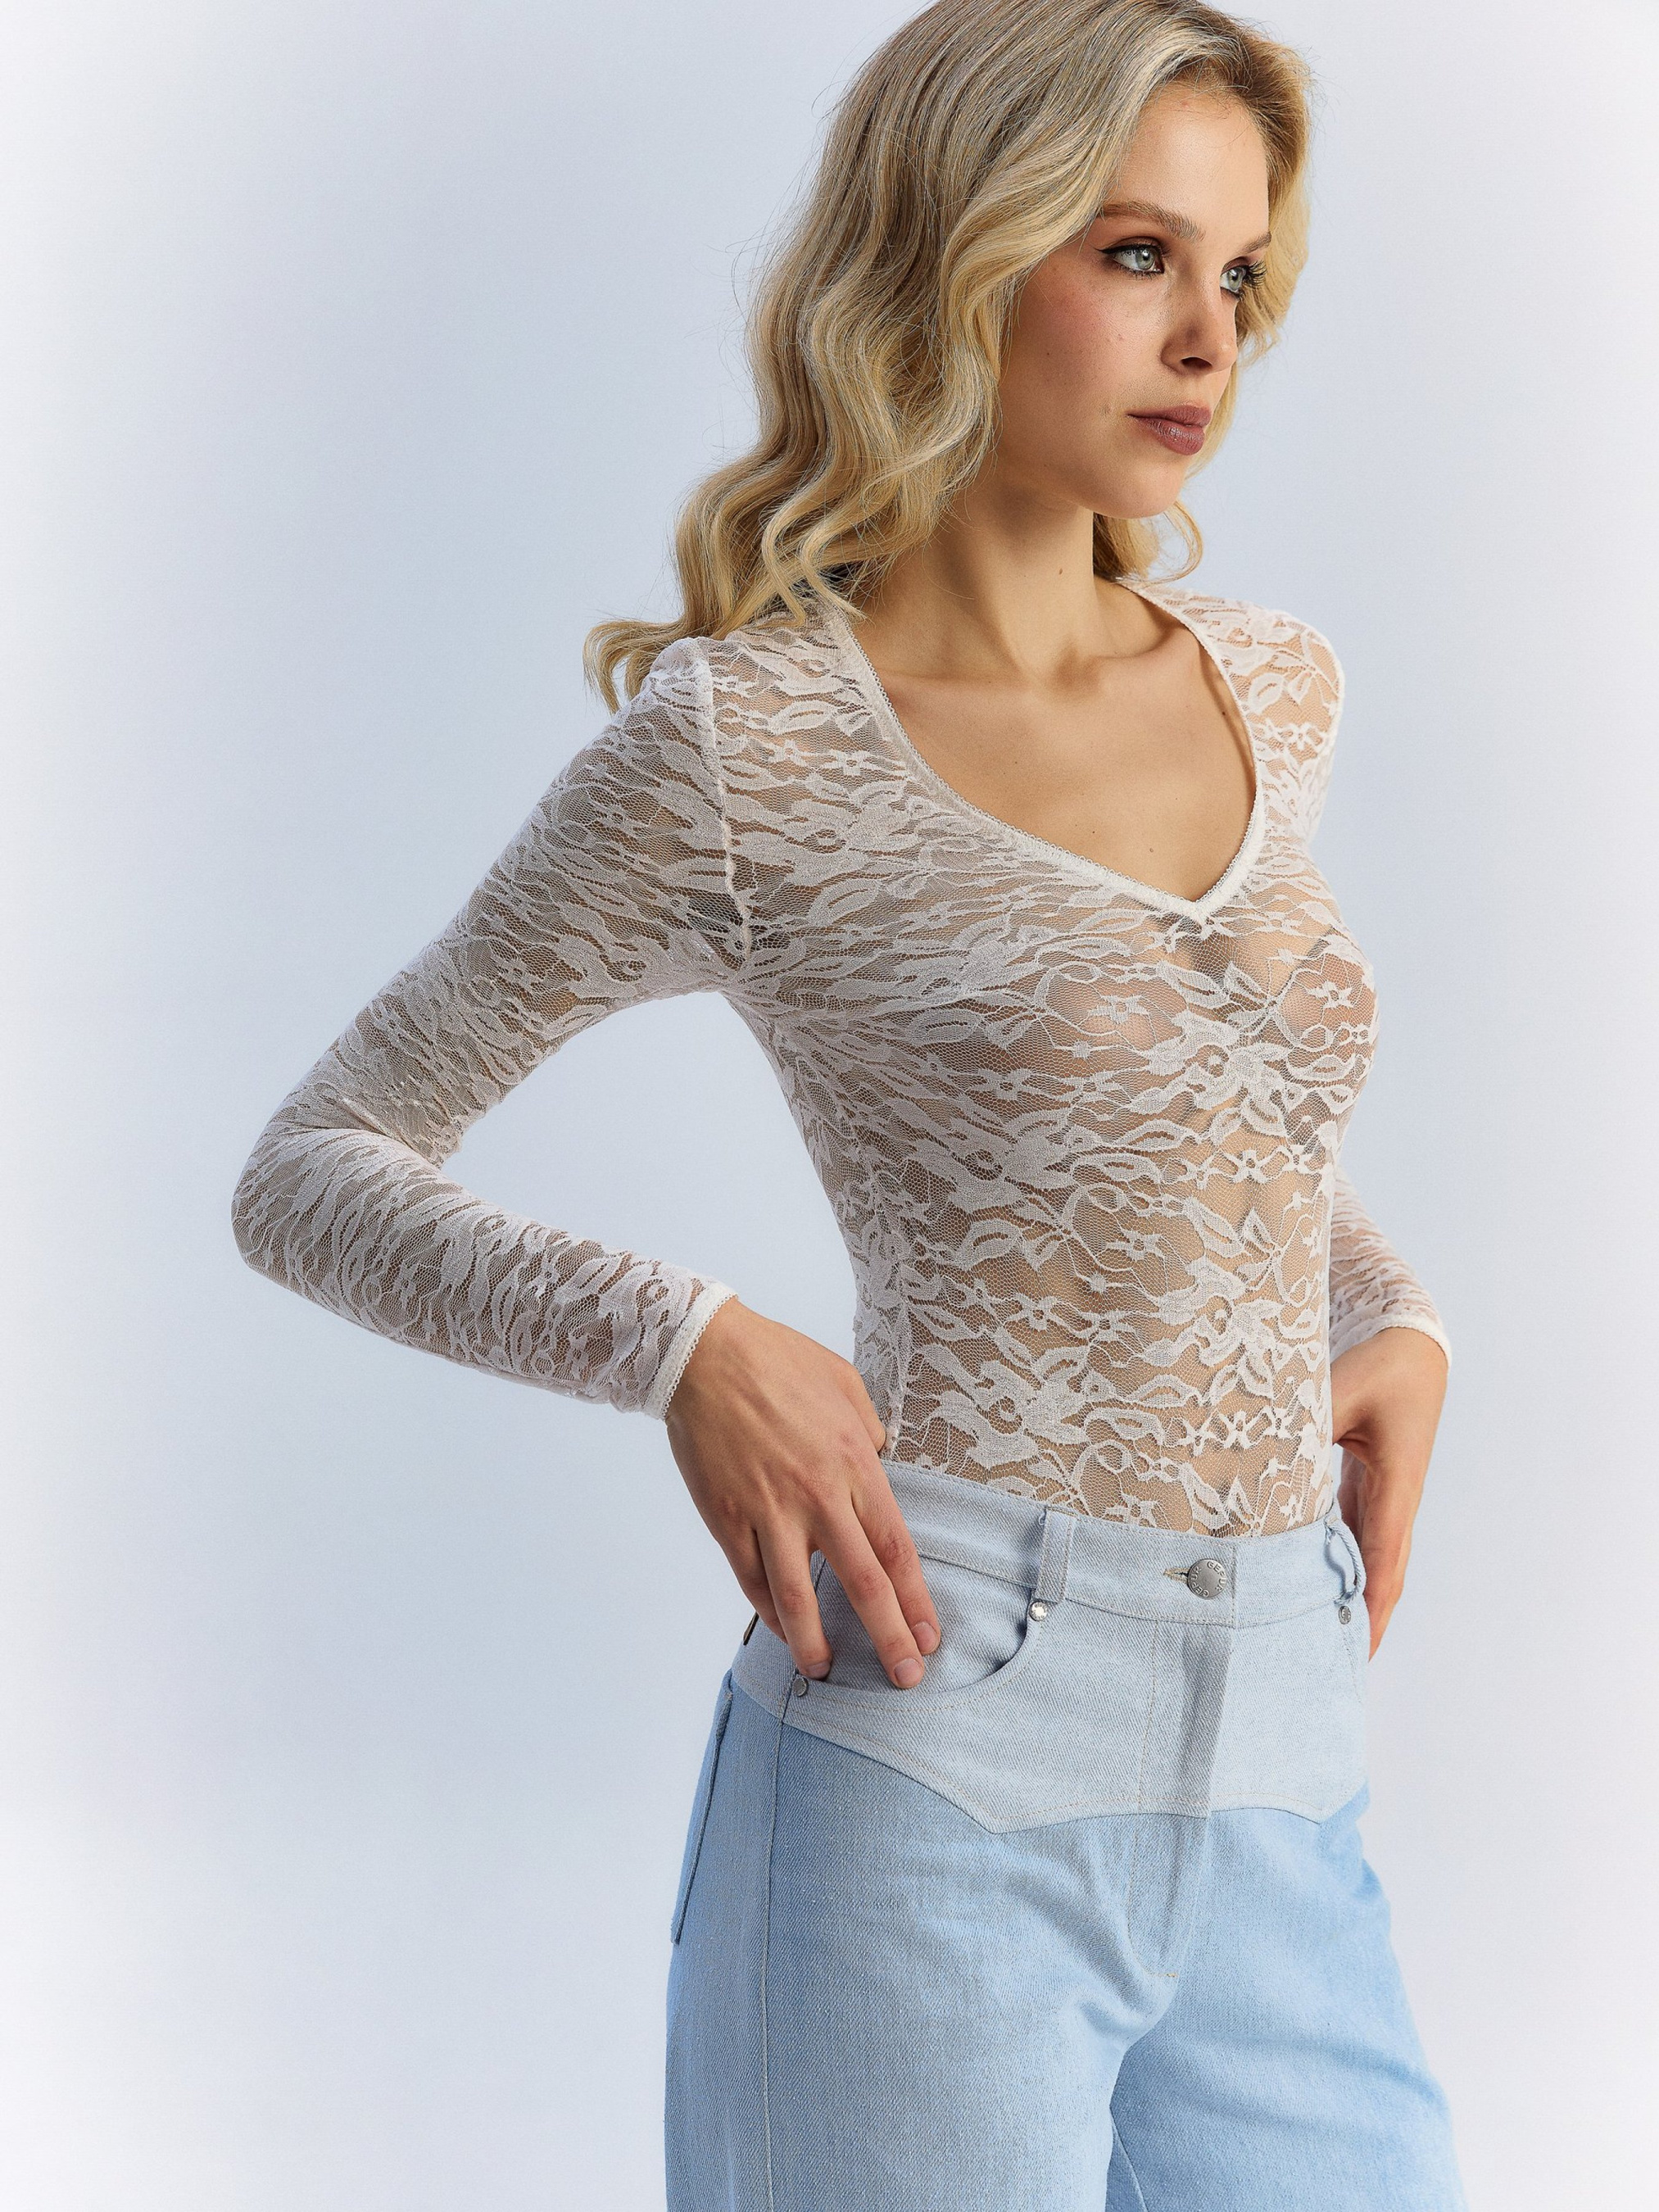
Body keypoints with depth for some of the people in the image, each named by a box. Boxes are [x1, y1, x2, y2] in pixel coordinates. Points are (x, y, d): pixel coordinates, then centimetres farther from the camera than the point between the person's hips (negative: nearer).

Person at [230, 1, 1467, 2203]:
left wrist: (1400, 1313, 11)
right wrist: (686, 1340, -17)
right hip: (938, 1776, -5)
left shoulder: (1276, 691, 10)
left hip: (1280, 1816, 6)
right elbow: (313, 1172, -1)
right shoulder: (740, 743, -6)